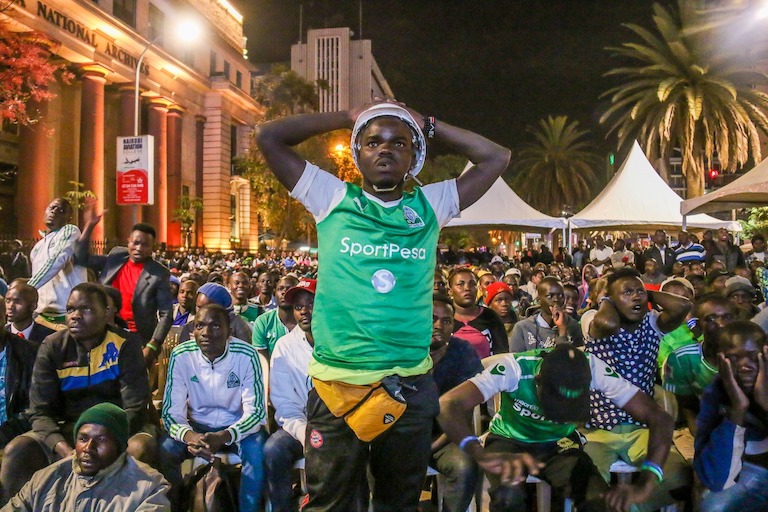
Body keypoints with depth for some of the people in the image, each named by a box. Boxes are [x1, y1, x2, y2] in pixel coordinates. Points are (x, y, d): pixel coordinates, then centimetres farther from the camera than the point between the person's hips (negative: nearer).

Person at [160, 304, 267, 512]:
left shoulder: (247, 355, -20)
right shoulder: (181, 355, -15)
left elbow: (255, 411, -19)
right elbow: (171, 411, -14)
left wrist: (224, 437, -38)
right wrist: (189, 436, -37)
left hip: (237, 427, -2)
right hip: (197, 427, 2)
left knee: (255, 450, -31)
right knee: (165, 450, -25)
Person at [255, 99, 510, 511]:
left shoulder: (430, 206, 5)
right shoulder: (333, 199, 1)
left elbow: (497, 157, 9)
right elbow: (268, 137, 0)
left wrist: (428, 125, 8)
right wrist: (348, 117, 4)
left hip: (410, 386, 2)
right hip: (337, 383, -1)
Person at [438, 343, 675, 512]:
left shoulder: (593, 369, -26)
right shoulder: (514, 367, -33)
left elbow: (659, 418, -24)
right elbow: (447, 405, -44)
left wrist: (644, 485, -39)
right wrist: (483, 455, -62)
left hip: (559, 443, 3)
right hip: (510, 441, -2)